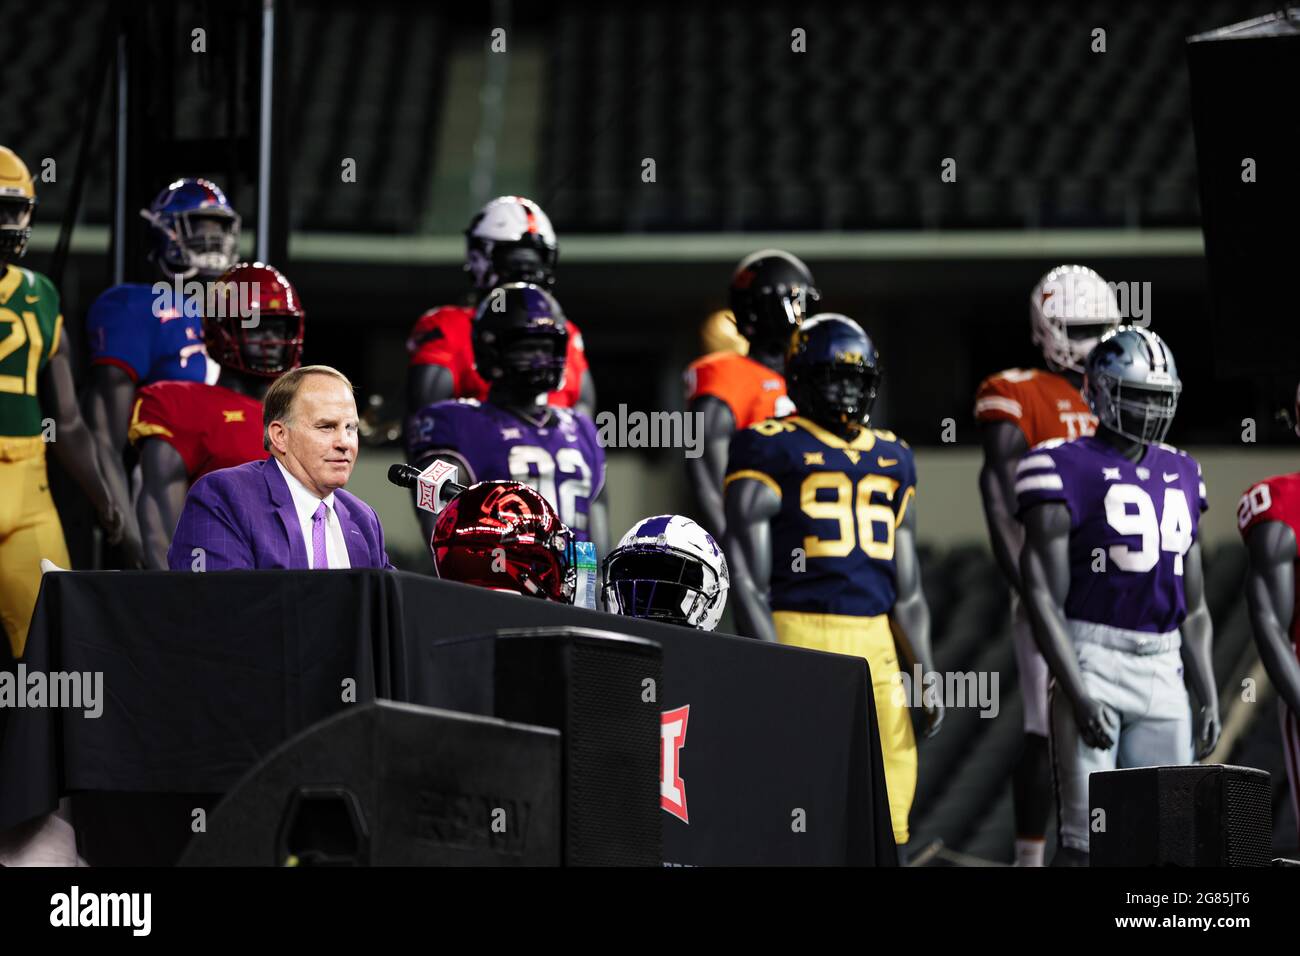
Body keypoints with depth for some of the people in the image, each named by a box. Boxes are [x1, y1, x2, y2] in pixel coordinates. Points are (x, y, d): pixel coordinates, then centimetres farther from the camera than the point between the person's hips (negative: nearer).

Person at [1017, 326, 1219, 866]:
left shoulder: (1181, 476, 15)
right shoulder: (1065, 472, -6)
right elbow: (1043, 597, -11)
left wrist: (1208, 696, 13)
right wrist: (1078, 695, -19)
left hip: (1163, 671, 6)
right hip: (1091, 659, -6)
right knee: (1085, 841, -10)